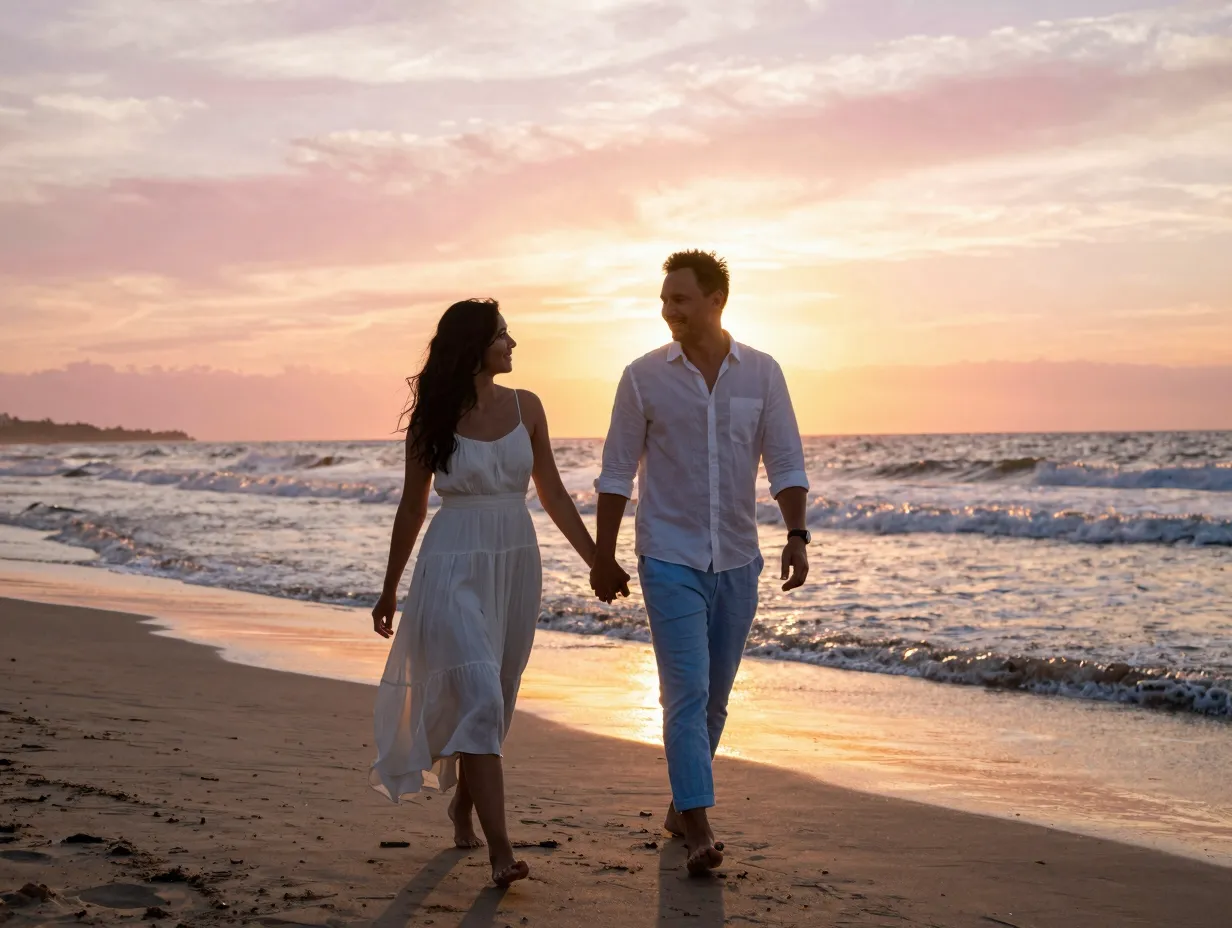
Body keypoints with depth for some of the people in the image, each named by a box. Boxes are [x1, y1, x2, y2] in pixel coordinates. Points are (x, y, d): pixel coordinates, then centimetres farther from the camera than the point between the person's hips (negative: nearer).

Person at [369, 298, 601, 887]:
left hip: (516, 564, 5)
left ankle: (463, 804, 36)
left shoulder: (525, 408, 5)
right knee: (479, 702, -13)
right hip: (455, 567, -4)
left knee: (494, 704, 13)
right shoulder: (433, 419, -5)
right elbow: (412, 508, 4)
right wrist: (389, 591, 10)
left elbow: (552, 494, 10)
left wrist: (597, 560, 6)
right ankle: (499, 850, -14)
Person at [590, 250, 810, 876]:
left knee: (713, 698, 12)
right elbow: (616, 473, 1)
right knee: (686, 693, -12)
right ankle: (698, 830, -14)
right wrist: (603, 557, 0)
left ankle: (680, 807, 28)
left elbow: (785, 462, 3)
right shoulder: (644, 377, -2)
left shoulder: (761, 374, 2)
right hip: (669, 560, -3)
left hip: (737, 562, 3)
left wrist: (797, 534, -10)